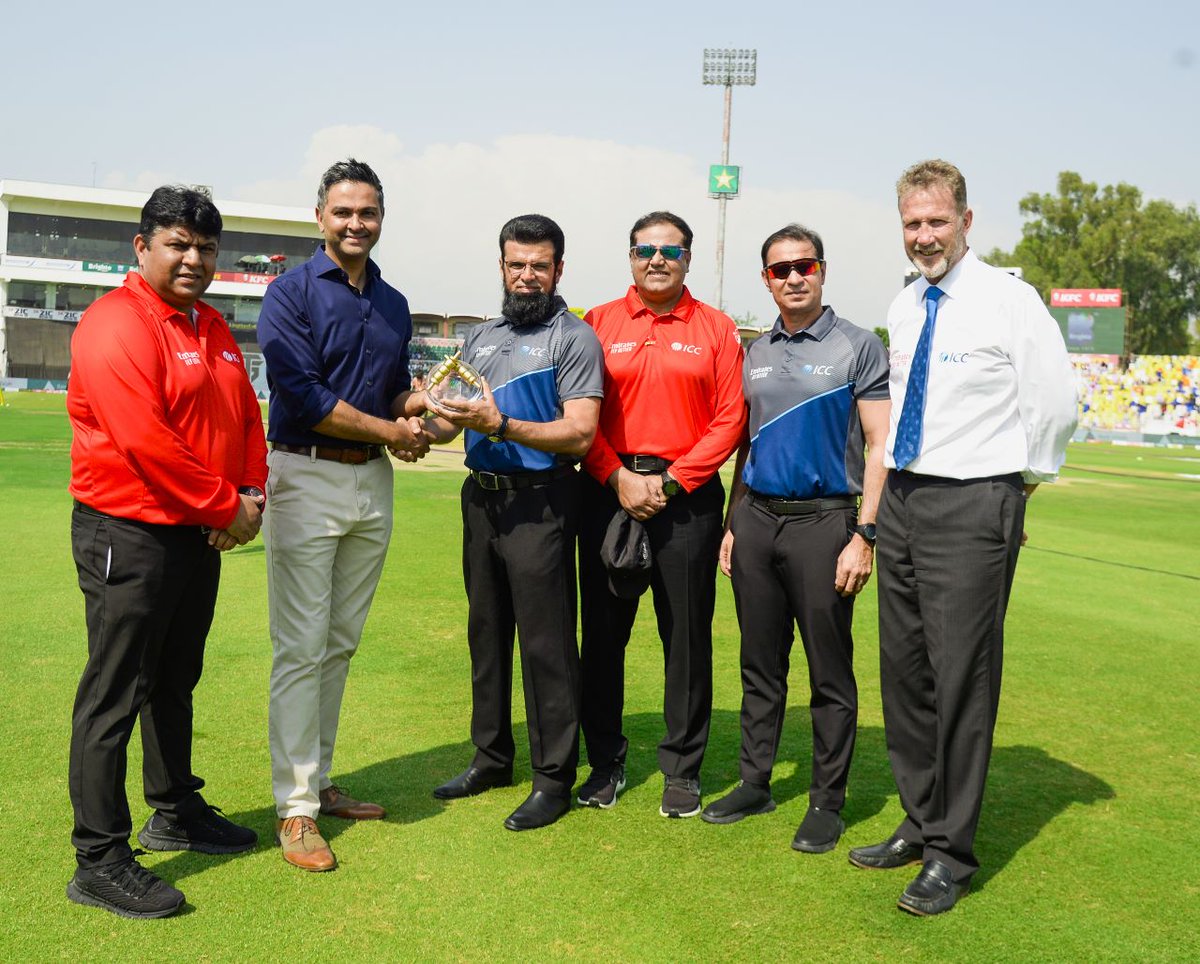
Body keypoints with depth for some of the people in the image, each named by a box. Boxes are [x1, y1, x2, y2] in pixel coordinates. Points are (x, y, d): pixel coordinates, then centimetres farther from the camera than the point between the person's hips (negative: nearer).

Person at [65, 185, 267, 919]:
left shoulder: (211, 328, 13)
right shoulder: (119, 324, -15)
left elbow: (246, 417, 14)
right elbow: (145, 440, -24)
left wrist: (251, 494, -2)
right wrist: (225, 507, -17)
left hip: (199, 536, 9)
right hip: (128, 534, -9)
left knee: (175, 683, 20)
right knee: (114, 697, -2)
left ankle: (176, 814, 36)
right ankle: (100, 862, 7)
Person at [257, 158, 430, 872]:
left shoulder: (395, 305, 15)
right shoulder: (292, 293, -5)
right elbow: (301, 394, -15)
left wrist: (417, 407, -1)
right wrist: (390, 431, -10)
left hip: (374, 482, 6)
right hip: (308, 477, -6)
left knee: (342, 645, 12)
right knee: (302, 647, -5)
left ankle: (319, 781, 23)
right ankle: (295, 806, 3)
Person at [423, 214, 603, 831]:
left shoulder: (574, 338, -4)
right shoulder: (481, 337, 17)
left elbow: (579, 434, -14)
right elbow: (448, 419, 17)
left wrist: (500, 424, -23)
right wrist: (425, 426, -6)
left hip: (539, 504, -7)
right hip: (481, 498, 7)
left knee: (546, 641, -3)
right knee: (486, 631, 15)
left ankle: (555, 779, 7)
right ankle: (491, 757, 28)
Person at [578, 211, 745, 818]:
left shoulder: (715, 329, 5)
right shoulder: (599, 324, 7)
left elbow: (729, 420, -1)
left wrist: (670, 482, -9)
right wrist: (618, 477, -10)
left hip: (687, 495, -1)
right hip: (608, 490, 1)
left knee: (687, 636, 4)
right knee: (603, 632, 7)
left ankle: (682, 771, 17)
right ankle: (605, 763, 21)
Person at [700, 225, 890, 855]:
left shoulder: (857, 347, -2)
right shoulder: (755, 354, 14)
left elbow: (880, 445, -7)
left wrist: (864, 535, -14)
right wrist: (731, 526, 12)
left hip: (823, 520, -5)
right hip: (756, 519, 5)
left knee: (830, 672, 2)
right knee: (760, 665, 12)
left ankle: (827, 802, 13)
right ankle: (755, 783, 24)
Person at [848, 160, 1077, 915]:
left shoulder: (1009, 300, -9)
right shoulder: (904, 308, 12)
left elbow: (1057, 404, -7)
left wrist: (1020, 483, 2)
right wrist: (899, 486, 15)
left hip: (971, 507, -7)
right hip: (902, 498, 7)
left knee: (962, 678, -2)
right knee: (904, 671, 13)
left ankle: (952, 853, 12)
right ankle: (920, 825, 30)